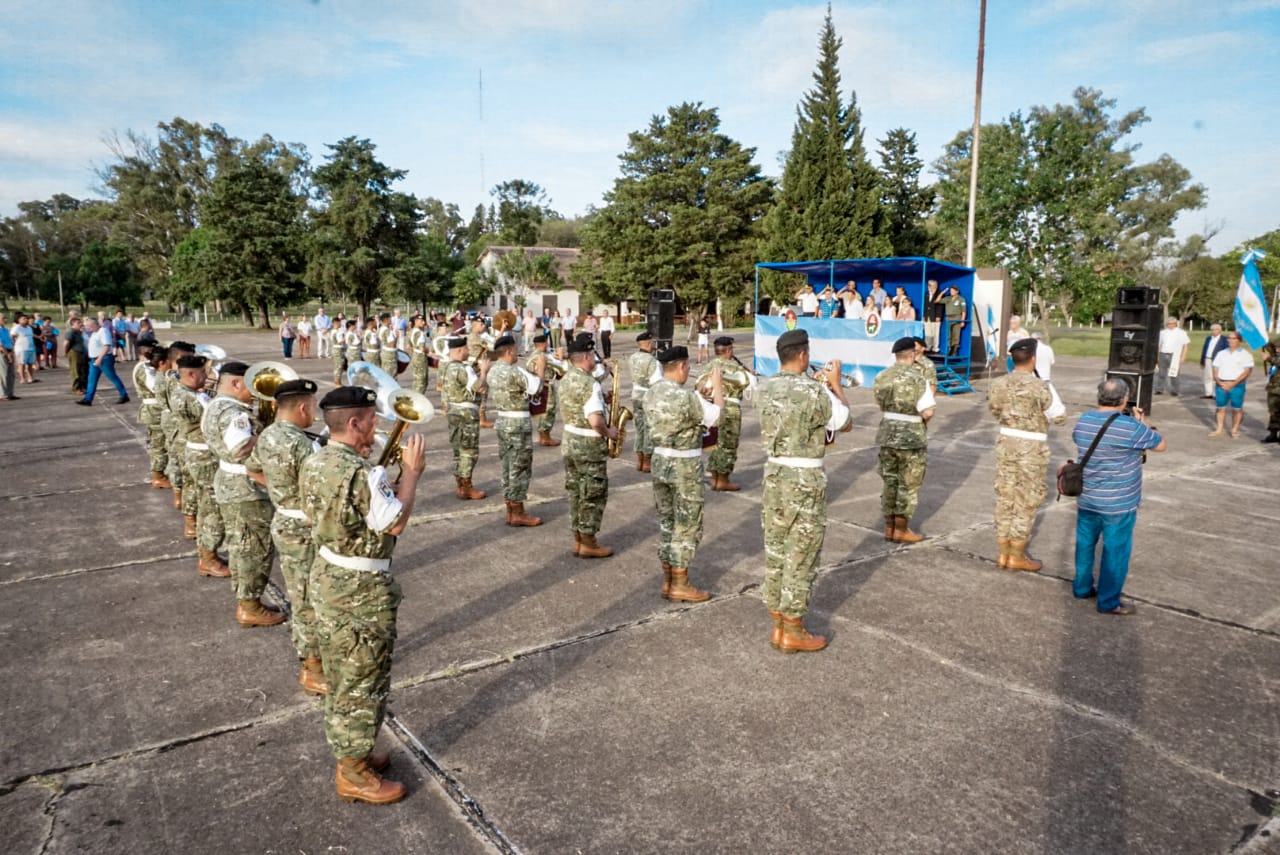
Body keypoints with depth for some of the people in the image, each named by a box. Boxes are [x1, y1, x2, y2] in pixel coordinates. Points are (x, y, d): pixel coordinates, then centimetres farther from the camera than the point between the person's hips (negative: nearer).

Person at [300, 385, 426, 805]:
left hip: (326, 578, 10)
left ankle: (349, 752, 38)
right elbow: (396, 522, -21)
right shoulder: (360, 473, -27)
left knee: (340, 678, 22)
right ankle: (354, 774, 19)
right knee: (363, 683, 6)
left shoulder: (314, 463, 3)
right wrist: (411, 472, -13)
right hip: (361, 591, -9)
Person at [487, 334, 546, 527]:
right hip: (518, 423, -9)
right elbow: (536, 387, -15)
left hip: (502, 421, 9)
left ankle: (510, 511, 21)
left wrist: (535, 372, 11)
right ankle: (518, 514, 6)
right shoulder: (515, 372, -21)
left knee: (508, 467, 13)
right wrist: (541, 368, -1)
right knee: (520, 469, 0)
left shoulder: (493, 371, 7)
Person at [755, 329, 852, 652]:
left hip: (774, 475, 6)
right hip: (805, 480, -6)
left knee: (775, 550, 13)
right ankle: (793, 633, 13)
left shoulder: (764, 390, 2)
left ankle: (778, 626, 23)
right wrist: (836, 385, 10)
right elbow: (845, 423, 0)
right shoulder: (815, 392, -17)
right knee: (801, 556, 3)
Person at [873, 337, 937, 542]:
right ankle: (901, 530, 13)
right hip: (911, 437, -5)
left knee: (890, 481, 15)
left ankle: (889, 528, 22)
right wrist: (922, 421, 0)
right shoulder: (917, 378, -17)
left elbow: (881, 404, 6)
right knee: (908, 485, 7)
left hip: (887, 434, 5)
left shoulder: (881, 377, 1)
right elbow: (928, 412, -19)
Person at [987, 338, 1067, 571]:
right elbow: (1060, 417, -9)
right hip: (1032, 446, -5)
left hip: (1006, 442, 5)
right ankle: (1017, 556, 14)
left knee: (1005, 496, 13)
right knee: (1027, 500, 7)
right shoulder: (1040, 387, -18)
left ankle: (1003, 552, 21)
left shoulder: (998, 384, -2)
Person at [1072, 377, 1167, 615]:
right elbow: (1161, 445, -5)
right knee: (1115, 551, 6)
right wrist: (1143, 422, 10)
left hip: (1086, 500, 6)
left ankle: (1082, 587, 34)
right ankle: (1108, 602, 14)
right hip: (1119, 504, -6)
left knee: (1085, 544, 19)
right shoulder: (1131, 427, -20)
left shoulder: (1083, 421, -2)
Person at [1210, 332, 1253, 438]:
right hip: (1221, 385, 4)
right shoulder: (1221, 354, 13)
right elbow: (1215, 369, 10)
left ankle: (1235, 430, 9)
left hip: (1237, 385, -3)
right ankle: (1219, 429, 14)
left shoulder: (1245, 355, 0)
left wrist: (1232, 384, -15)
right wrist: (1220, 382, -7)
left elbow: (1247, 372, -8)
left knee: (1237, 409, 0)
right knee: (1221, 407, 7)